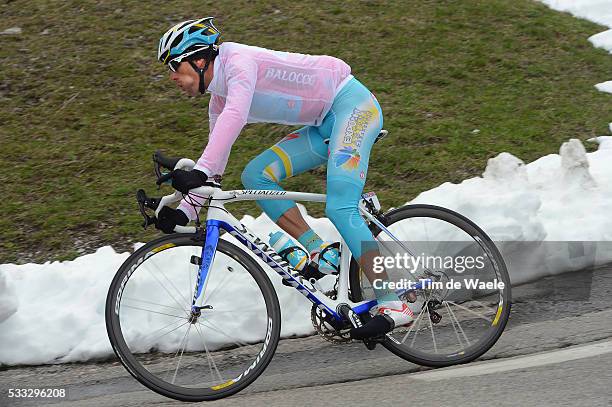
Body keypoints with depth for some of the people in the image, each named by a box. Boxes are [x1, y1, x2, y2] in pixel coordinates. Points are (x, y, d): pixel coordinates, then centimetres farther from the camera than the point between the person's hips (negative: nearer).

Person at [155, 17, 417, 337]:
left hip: (353, 105, -9)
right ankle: (320, 252, -5)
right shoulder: (219, 98, 11)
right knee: (255, 175, -3)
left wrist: (199, 172, -43)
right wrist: (184, 212, 5)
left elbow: (235, 116, -36)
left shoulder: (239, 60, -17)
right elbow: (215, 166, 14)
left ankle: (393, 305, -16)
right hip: (326, 125, 9)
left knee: (339, 210, -21)